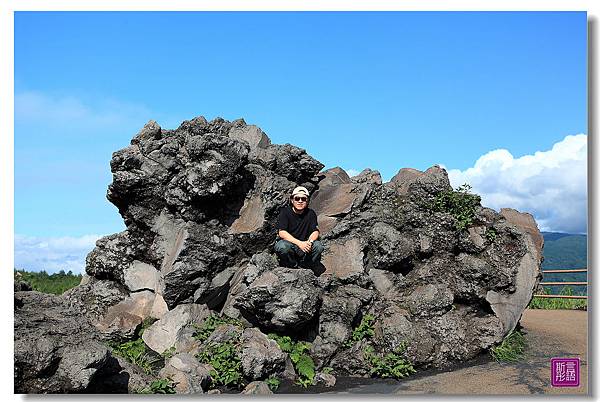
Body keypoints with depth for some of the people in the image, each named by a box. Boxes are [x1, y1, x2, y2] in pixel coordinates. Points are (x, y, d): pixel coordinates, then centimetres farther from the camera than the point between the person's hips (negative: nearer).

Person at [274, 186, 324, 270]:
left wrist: (309, 242, -27)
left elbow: (315, 232, -2)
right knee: (282, 246, -36)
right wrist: (299, 243, -29)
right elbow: (282, 233, -17)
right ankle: (294, 267, -8)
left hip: (303, 247, 3)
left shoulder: (310, 213, 4)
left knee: (318, 246, -24)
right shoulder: (285, 212, -7)